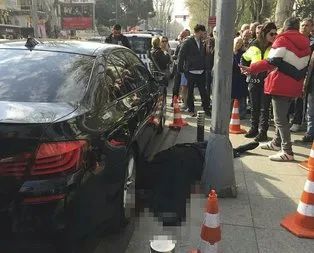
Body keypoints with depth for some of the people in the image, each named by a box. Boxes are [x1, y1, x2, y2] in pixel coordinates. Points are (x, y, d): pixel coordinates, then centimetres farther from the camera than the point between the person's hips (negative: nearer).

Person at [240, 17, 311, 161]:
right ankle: (277, 143, 32)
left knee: (280, 118, -6)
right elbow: (304, 67, 17)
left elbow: (272, 62, -19)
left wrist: (251, 69, -15)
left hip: (281, 85, -8)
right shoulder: (305, 44, 14)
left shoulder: (282, 40, -8)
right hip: (294, 86, 8)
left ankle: (287, 151, -8)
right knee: (282, 116, 20)